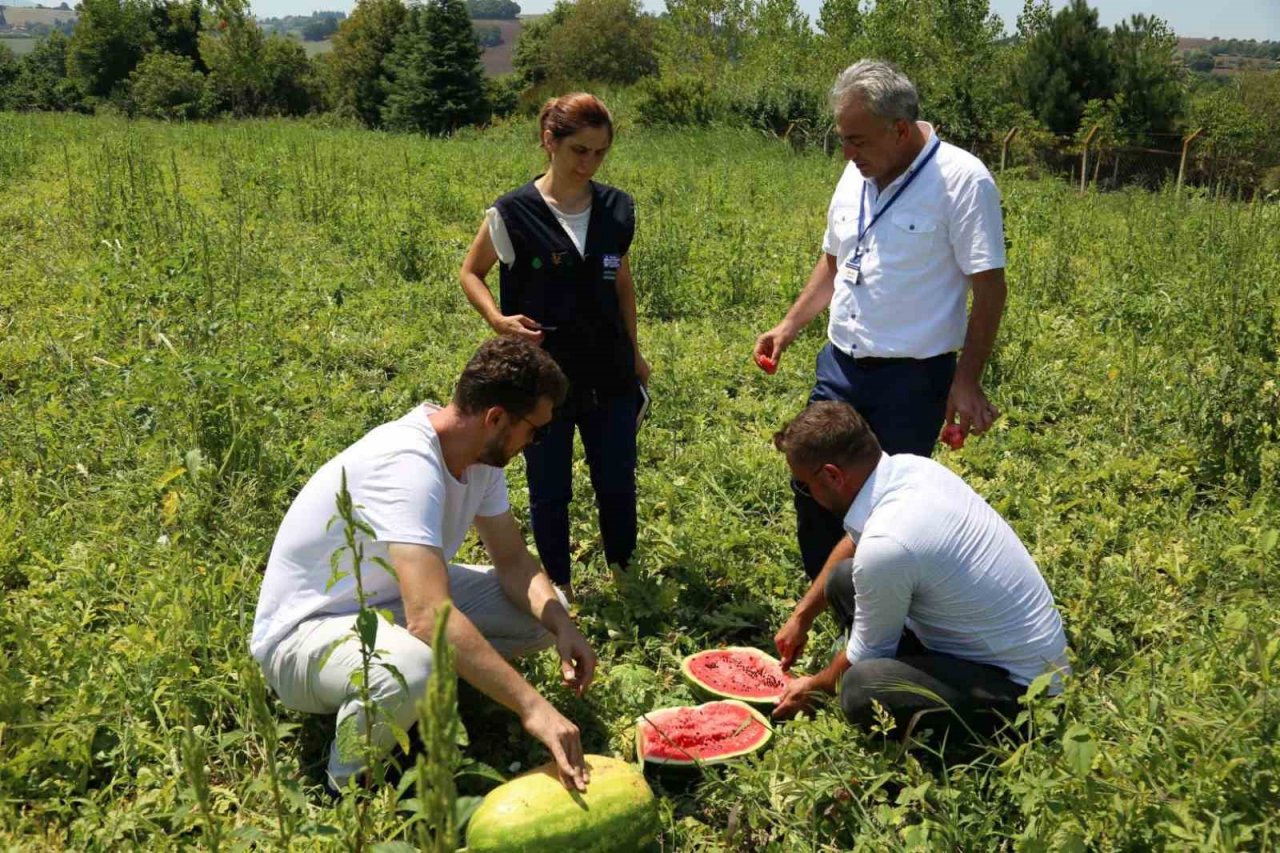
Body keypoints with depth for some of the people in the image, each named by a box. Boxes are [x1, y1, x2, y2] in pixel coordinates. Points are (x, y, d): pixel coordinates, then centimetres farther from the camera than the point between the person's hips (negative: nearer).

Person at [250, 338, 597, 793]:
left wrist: (561, 625, -17)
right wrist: (531, 705, -43)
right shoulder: (407, 464, -33)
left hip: (391, 604, 8)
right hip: (304, 632, -8)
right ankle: (352, 785, -10)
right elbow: (429, 617, -43)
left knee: (545, 610, -6)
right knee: (413, 668, -41)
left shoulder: (480, 454, -5)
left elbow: (514, 560, 2)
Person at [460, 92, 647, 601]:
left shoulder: (617, 210, 1)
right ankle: (560, 591, 29)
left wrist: (634, 351, 16)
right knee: (550, 491, 9)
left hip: (609, 375, 3)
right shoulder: (513, 214, -10)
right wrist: (499, 320, -16)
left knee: (618, 484, 10)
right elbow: (471, 273, 2)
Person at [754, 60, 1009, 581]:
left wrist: (967, 382, -16)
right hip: (840, 364, 7)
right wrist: (789, 327, 8)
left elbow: (989, 289, -14)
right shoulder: (856, 176, 6)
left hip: (913, 379, -7)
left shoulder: (962, 181, -15)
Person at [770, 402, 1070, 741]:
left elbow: (866, 653, -13)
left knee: (860, 690, -31)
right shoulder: (909, 467, -6)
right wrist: (803, 615, 23)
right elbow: (854, 543, 16)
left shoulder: (885, 546, -31)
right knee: (843, 579, 7)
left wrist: (814, 686, 8)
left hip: (1018, 688, -9)